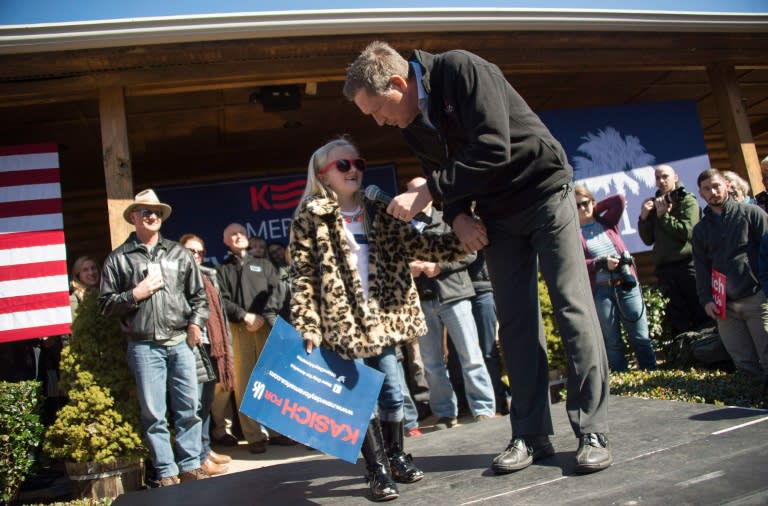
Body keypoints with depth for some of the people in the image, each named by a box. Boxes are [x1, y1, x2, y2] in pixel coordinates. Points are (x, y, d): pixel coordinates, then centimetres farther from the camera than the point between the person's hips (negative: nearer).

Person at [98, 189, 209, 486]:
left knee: (188, 408, 5)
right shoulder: (118, 259, 5)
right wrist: (135, 294, -8)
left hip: (181, 342, 2)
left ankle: (190, 466, 17)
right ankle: (166, 472, 13)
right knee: (154, 414, 3)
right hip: (144, 347, -2)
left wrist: (195, 321, 3)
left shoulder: (178, 253, 13)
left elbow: (198, 294, 17)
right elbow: (105, 305, 6)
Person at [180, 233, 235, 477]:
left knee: (207, 401, 13)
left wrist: (223, 344, 19)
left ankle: (206, 448, 23)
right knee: (195, 402, -7)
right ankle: (199, 457, -2)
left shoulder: (207, 277, 22)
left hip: (210, 345, 8)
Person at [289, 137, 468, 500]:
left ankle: (396, 457, 32)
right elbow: (302, 276, -8)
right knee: (361, 397, 1)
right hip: (343, 321, -5)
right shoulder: (309, 218, -4)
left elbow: (417, 244, 5)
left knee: (392, 392, 12)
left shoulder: (376, 214, 10)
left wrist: (460, 240, -9)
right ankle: (378, 470, 16)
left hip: (380, 318, 5)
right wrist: (307, 327, -14)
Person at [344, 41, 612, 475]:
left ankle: (593, 433, 1)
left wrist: (426, 193, -27)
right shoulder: (413, 124, 1)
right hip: (496, 214, 7)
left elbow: (493, 150, -30)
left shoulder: (462, 70, -21)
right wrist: (457, 216, -9)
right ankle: (531, 436, 9)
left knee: (572, 307, -7)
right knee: (514, 321, 3)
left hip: (545, 190, -6)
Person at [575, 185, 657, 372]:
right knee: (612, 342, 3)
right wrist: (601, 263, -16)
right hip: (600, 291, -3)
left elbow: (620, 200, 1)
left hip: (627, 285, 3)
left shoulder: (607, 221, 14)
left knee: (640, 337, 6)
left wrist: (595, 209, 8)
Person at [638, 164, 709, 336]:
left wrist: (664, 216, -9)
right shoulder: (654, 204, 15)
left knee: (702, 314, -3)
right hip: (664, 268, 5)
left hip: (687, 263, -4)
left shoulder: (688, 201, 2)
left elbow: (688, 231, -13)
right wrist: (643, 217, -3)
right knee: (678, 318, 9)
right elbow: (648, 240, 11)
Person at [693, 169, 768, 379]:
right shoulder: (700, 229, 15)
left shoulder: (750, 213, 3)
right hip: (724, 306, 4)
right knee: (745, 364, 5)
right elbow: (701, 267, 13)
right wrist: (706, 299, 1)